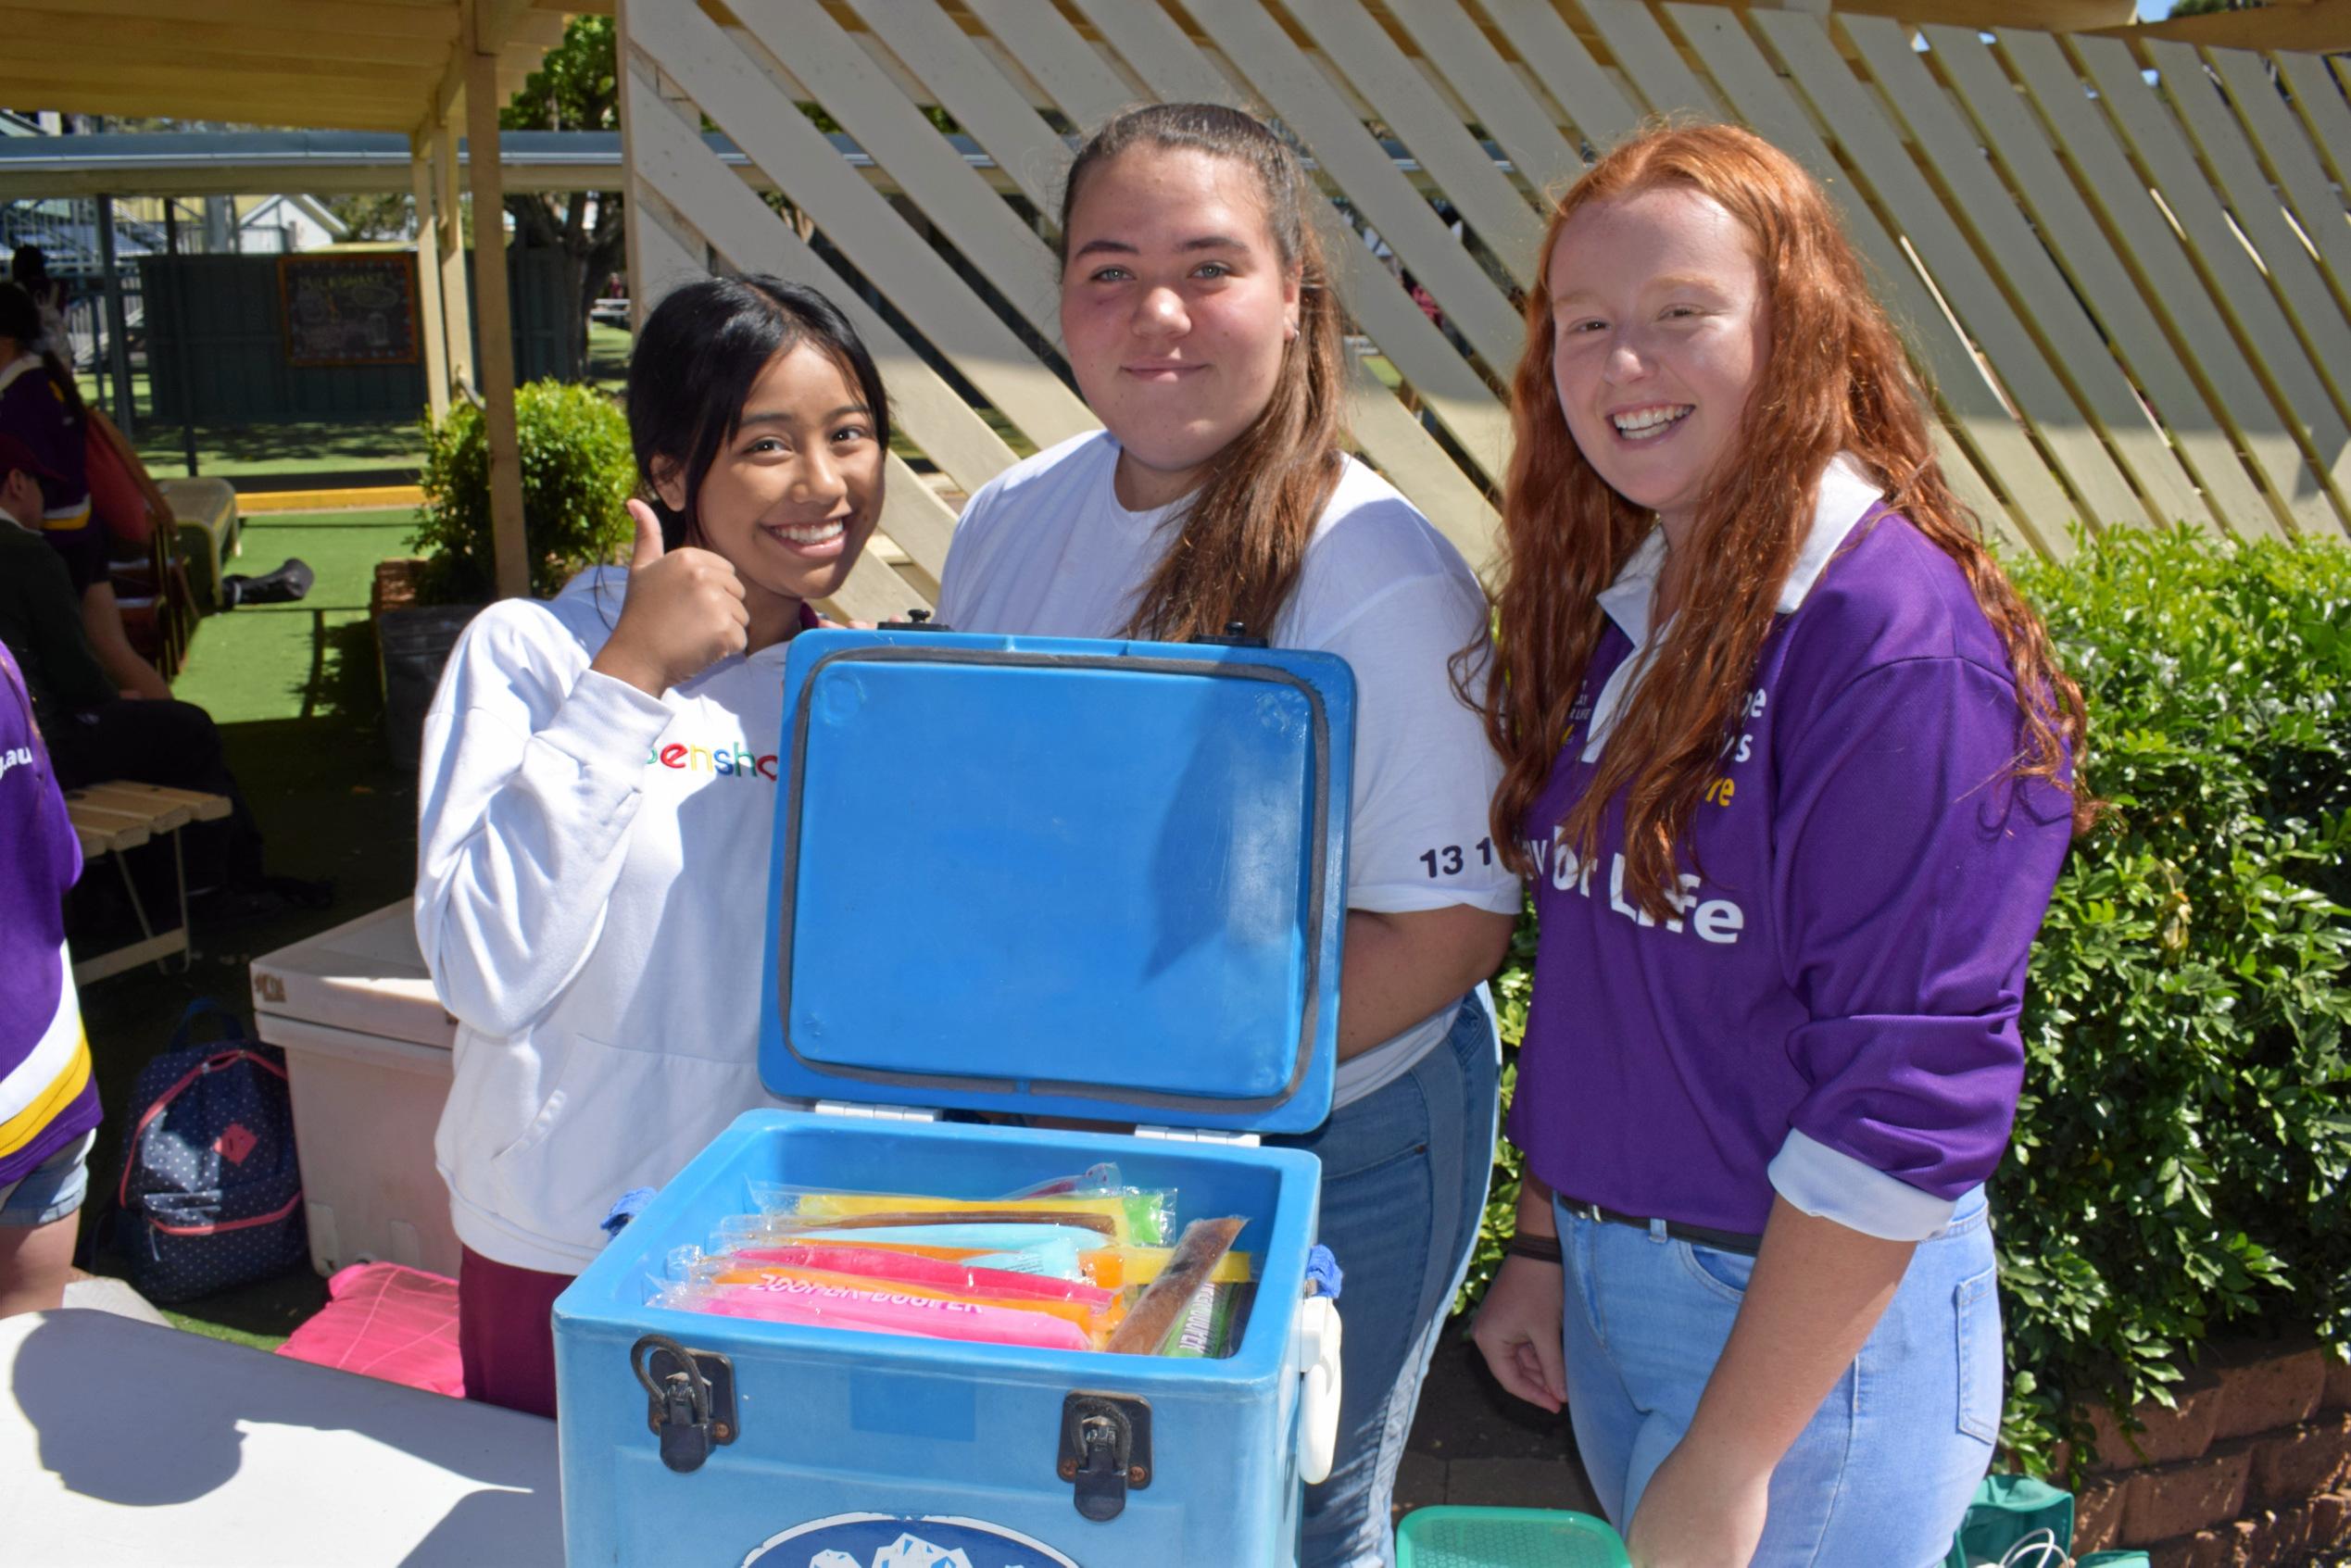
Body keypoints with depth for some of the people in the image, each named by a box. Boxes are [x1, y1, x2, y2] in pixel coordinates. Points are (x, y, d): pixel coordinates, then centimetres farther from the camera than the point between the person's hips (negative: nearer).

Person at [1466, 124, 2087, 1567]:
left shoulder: (1900, 636, -20)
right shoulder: (1612, 610, 2)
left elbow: (1906, 1101, -21)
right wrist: (1544, 1244, 10)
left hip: (1818, 1327, -6)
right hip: (1612, 1284, 7)